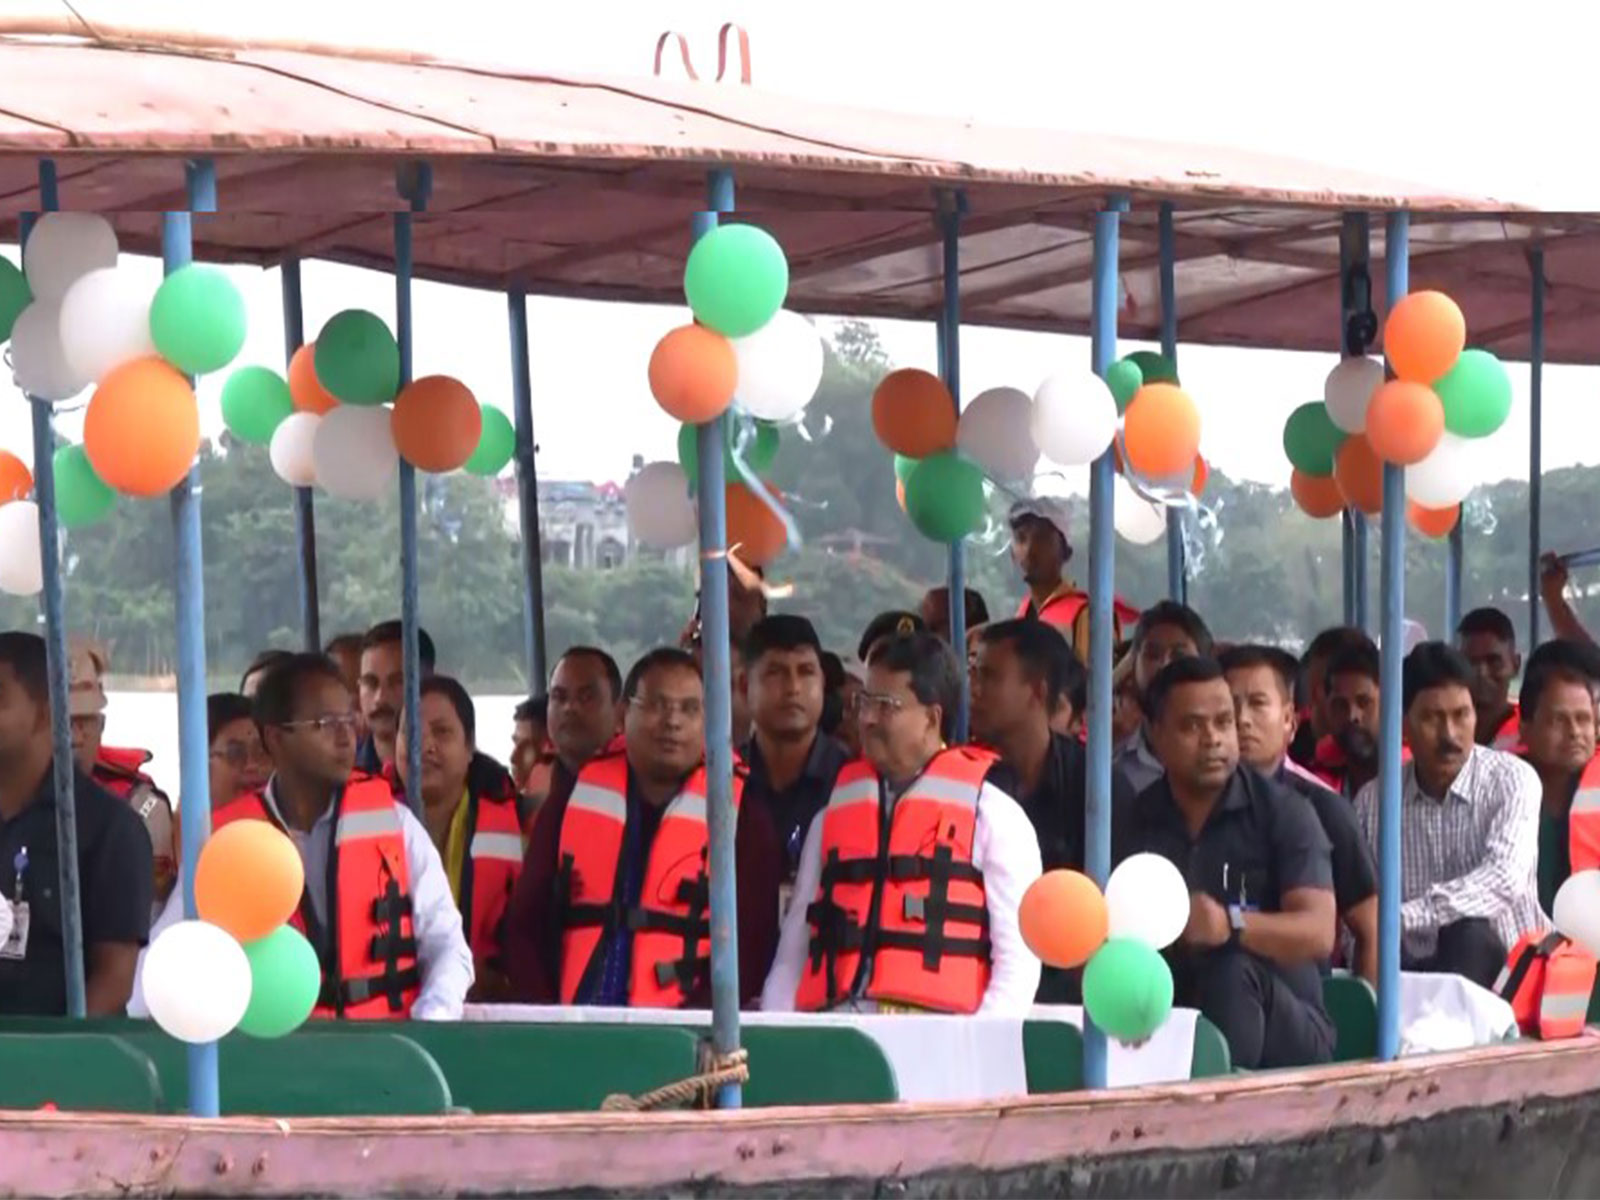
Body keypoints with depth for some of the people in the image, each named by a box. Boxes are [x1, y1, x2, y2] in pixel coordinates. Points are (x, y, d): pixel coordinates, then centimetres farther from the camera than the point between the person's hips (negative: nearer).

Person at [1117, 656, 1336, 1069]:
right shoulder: (1130, 827, 8)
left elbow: (1319, 934, -15)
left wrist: (1232, 924, -34)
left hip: (1286, 1033, -1)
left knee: (1230, 973, -34)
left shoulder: (1284, 812, -3)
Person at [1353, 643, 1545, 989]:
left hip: (1505, 970, -2)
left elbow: (1505, 878, -24)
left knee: (1467, 935, -34)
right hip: (1414, 975, 2)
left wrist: (1402, 918, -34)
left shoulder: (1512, 780, -7)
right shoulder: (1373, 800, 4)